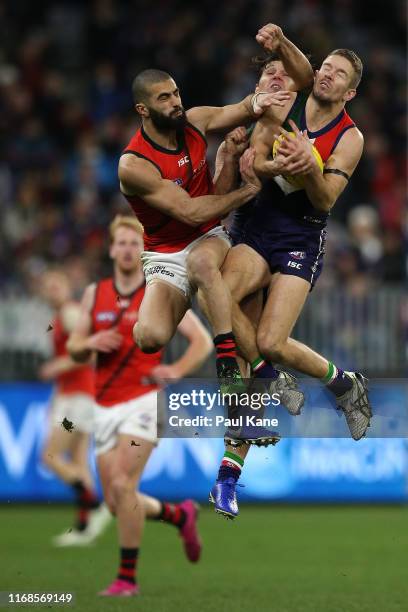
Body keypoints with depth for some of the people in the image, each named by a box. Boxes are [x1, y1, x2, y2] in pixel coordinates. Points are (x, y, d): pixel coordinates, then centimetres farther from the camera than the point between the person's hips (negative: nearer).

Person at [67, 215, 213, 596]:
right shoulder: (94, 294, 9)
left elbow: (203, 341, -3)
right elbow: (74, 349, 13)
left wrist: (176, 371, -20)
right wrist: (90, 342, -10)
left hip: (143, 400, -5)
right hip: (105, 407, 5)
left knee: (122, 486, -19)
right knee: (116, 502, 5)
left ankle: (127, 577, -8)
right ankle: (179, 515, 33)